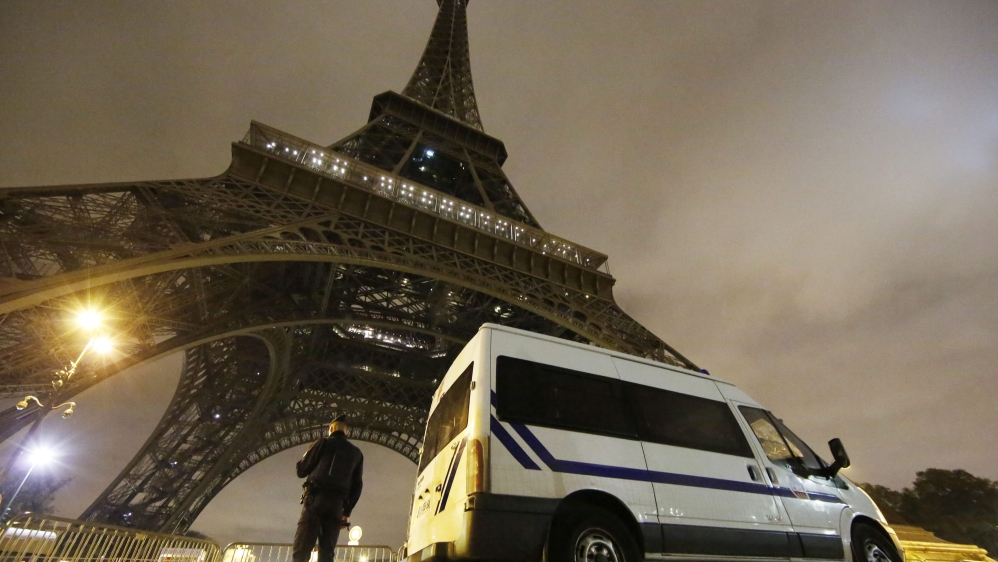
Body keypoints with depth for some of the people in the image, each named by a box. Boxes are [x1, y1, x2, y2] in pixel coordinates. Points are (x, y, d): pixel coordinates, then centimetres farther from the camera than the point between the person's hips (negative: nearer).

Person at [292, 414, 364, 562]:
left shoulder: (323, 443, 6)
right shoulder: (356, 453, 17)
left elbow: (301, 470, 7)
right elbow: (357, 486, 13)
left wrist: (307, 457, 27)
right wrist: (347, 511, 16)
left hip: (315, 499, -3)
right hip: (337, 504, 3)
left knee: (301, 549, -5)